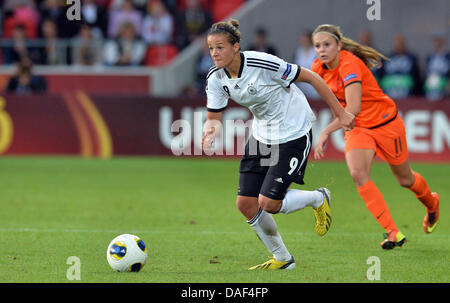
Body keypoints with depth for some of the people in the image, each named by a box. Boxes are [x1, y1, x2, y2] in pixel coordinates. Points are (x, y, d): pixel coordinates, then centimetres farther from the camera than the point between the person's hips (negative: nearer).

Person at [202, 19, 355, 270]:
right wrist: (211, 129, -27)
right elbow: (214, 117, -1)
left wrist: (340, 114, -11)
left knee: (269, 204, -13)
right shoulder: (216, 78, -8)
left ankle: (318, 199, 18)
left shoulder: (263, 64, -27)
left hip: (293, 134, -7)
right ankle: (282, 258, 20)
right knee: (245, 204, -1)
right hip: (262, 135, 7)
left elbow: (310, 77, -17)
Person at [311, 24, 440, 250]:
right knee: (358, 174, -21)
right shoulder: (319, 68, -6)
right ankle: (392, 232, -19)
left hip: (385, 123, -5)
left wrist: (326, 132, -47)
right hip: (357, 128, 5)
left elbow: (353, 108, -41)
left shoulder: (350, 65, -29)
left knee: (405, 179, 13)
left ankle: (431, 203, 49)